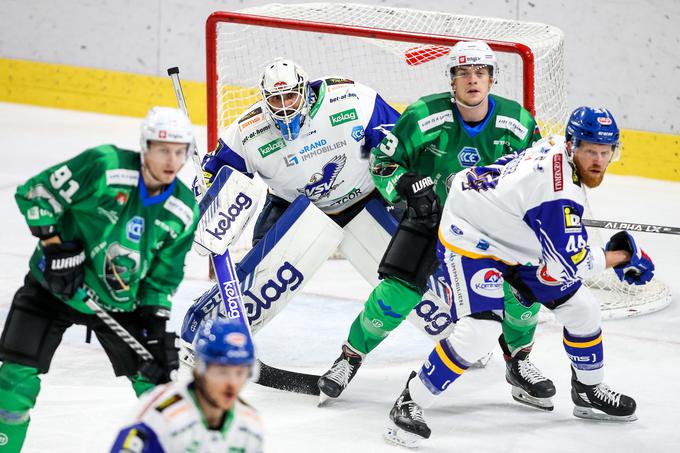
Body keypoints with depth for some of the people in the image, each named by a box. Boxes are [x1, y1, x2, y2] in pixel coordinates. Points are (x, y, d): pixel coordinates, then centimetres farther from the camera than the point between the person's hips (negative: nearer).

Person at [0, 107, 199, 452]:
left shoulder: (184, 212, -7)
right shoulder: (105, 166, -23)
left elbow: (162, 276, 4)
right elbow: (35, 193, -16)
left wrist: (157, 324, -4)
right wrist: (54, 245, -19)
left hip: (120, 302, 4)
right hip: (54, 287, -4)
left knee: (155, 378, 2)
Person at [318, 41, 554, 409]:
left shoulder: (517, 122, -12)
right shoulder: (424, 116, -19)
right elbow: (383, 160, -9)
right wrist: (408, 188, -25)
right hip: (430, 213, -2)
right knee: (398, 291, -16)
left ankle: (518, 361, 9)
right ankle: (351, 356, 6)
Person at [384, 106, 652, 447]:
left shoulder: (558, 149, -8)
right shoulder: (558, 192, -34)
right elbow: (567, 266, -30)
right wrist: (620, 257, -17)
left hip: (512, 237, 10)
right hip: (471, 238, -10)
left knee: (581, 308, 10)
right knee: (480, 329, -26)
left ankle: (589, 390, 32)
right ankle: (410, 403, -13)